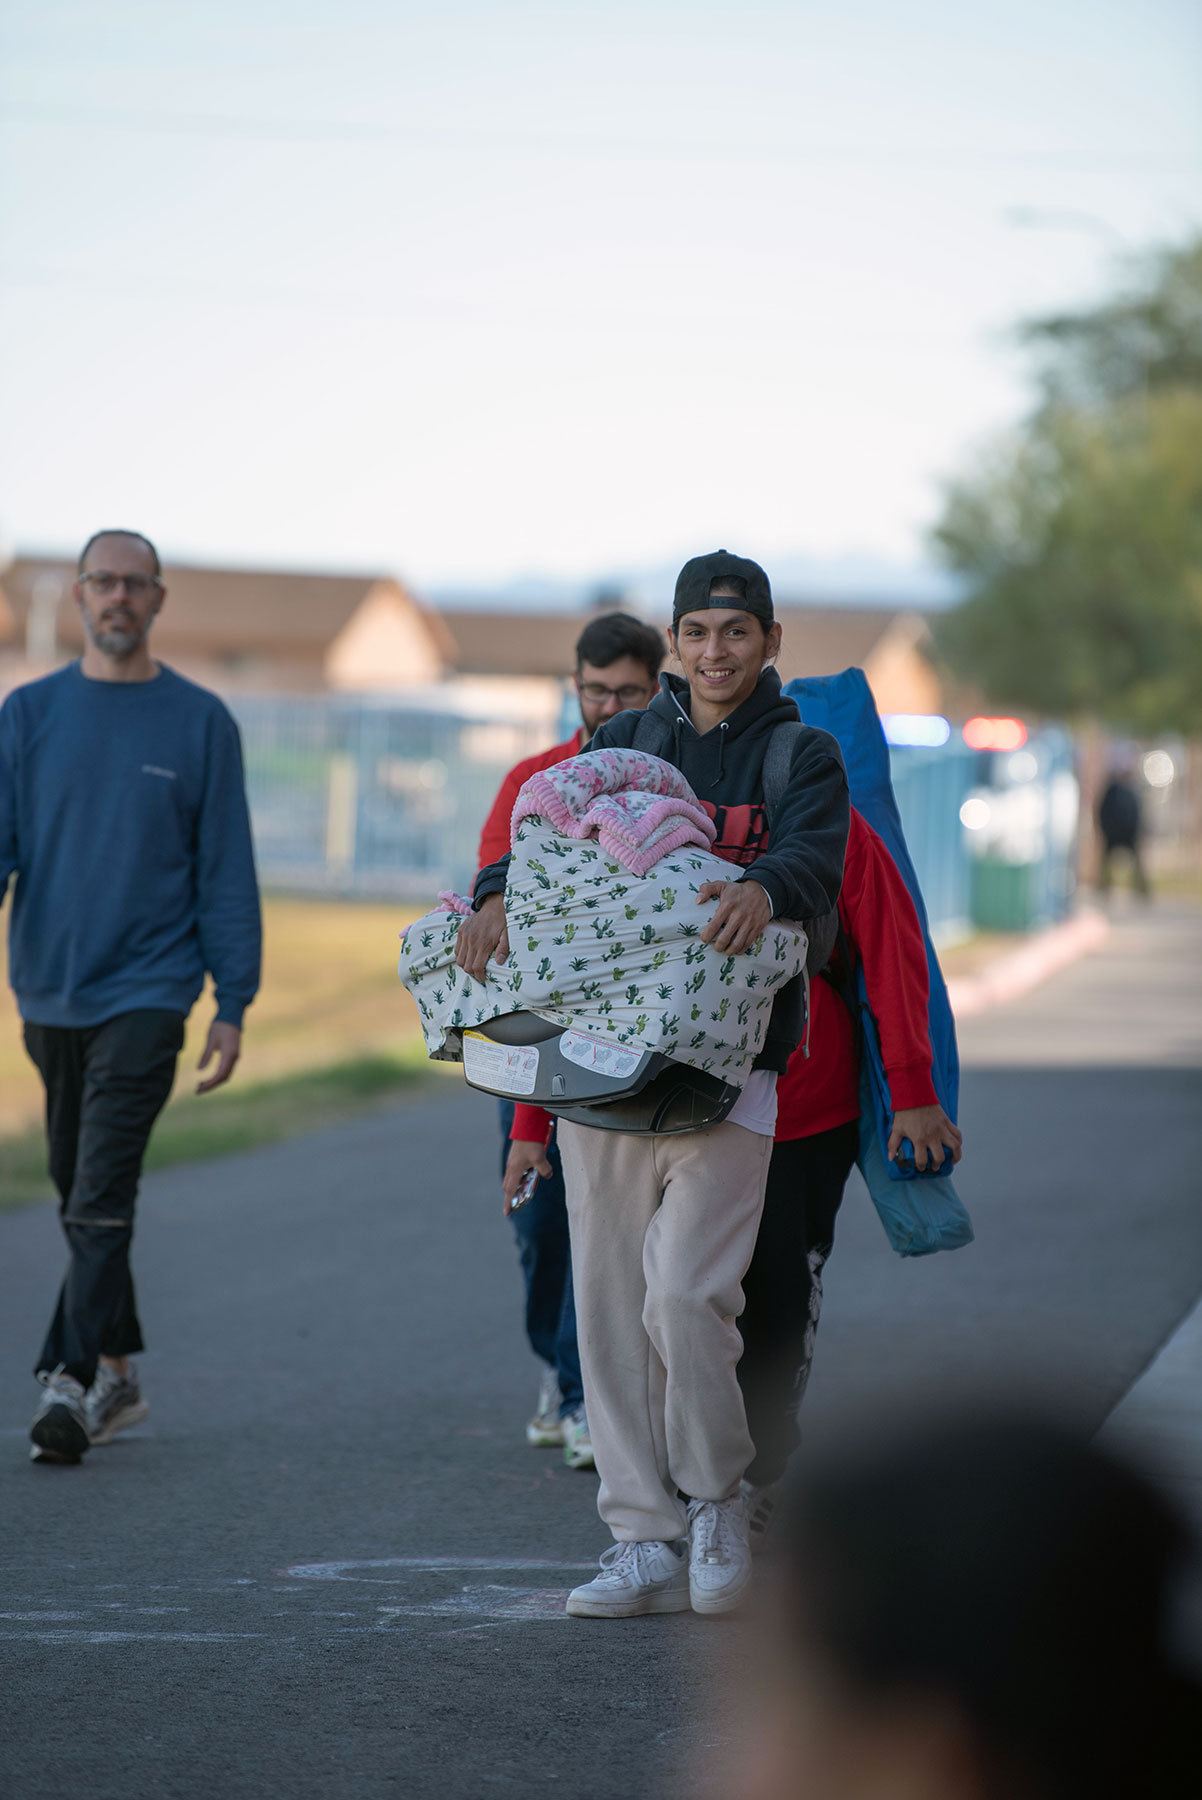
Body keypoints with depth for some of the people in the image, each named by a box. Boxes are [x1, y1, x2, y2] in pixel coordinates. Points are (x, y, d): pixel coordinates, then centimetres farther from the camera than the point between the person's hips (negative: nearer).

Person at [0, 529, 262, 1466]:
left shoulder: (200, 721, 0)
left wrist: (234, 1005, -2)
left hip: (146, 992, -4)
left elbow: (226, 870, 2)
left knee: (101, 1197, -14)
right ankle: (117, 1372, 24)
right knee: (79, 1192, 12)